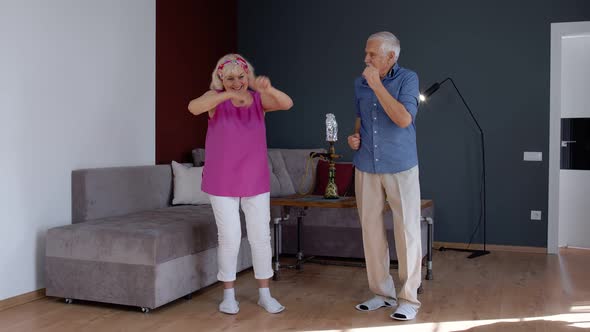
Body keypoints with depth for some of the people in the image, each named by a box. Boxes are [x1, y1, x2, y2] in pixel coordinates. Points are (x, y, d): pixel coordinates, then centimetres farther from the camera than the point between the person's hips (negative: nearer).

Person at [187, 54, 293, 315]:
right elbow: (193, 107, -27)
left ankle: (264, 294, 21)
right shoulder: (216, 98, -6)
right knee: (229, 237, 2)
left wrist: (268, 88, -39)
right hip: (222, 182, -2)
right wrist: (228, 94, -39)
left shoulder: (259, 99, -1)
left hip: (255, 180, 2)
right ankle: (228, 295, 20)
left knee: (261, 236, 6)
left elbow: (287, 103, -19)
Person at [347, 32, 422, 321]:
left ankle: (409, 297, 11)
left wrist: (377, 85, -20)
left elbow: (403, 119, -22)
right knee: (371, 230, 8)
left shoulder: (407, 79, -7)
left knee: (407, 231, 0)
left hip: (400, 168, -4)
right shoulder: (360, 83, 6)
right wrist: (354, 137, 1)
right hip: (366, 168, 5)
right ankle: (382, 292, 22)